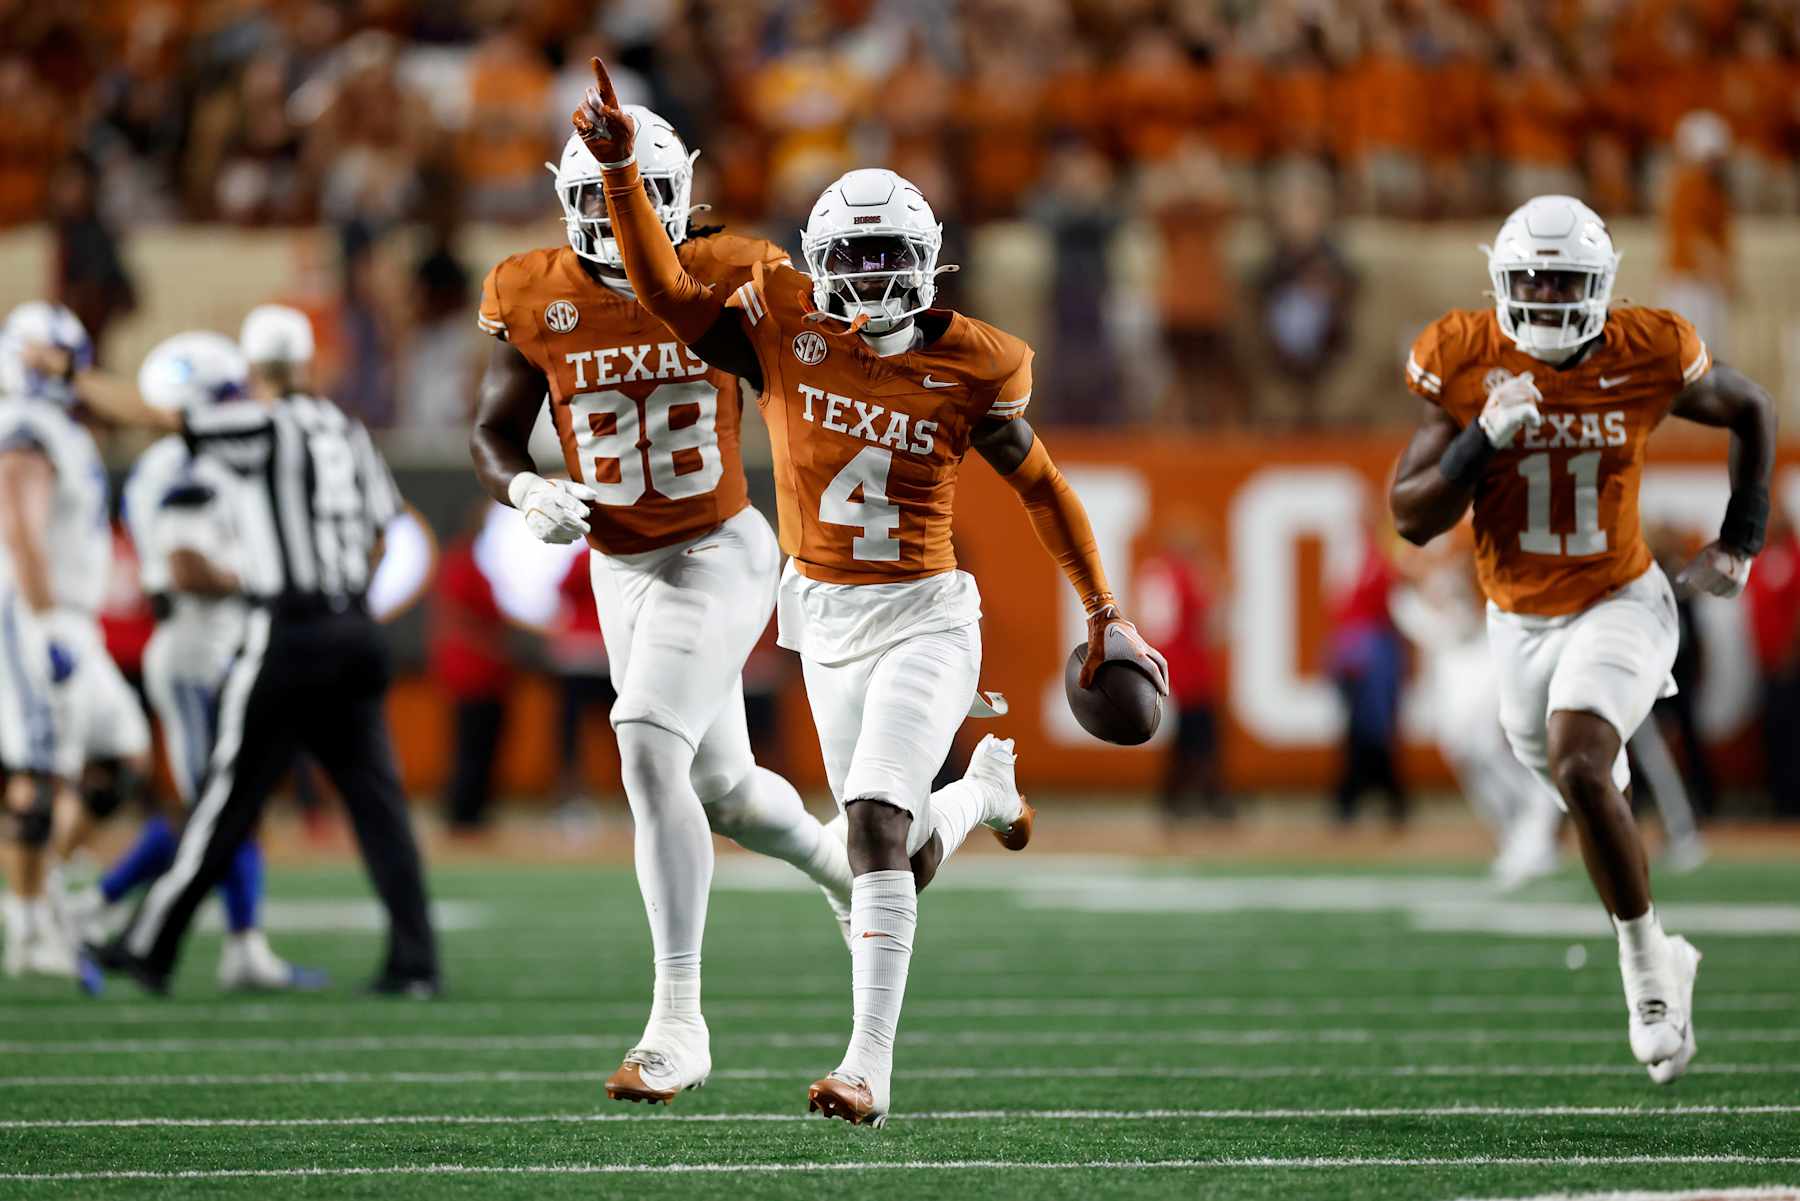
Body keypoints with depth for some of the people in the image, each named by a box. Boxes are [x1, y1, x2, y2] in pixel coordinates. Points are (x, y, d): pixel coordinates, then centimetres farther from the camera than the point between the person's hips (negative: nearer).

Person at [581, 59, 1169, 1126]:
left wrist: (1105, 615, 7)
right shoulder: (782, 325, -5)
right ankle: (983, 788, 52)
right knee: (905, 859, 13)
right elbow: (671, 295, -16)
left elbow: (1041, 486, 3)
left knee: (875, 826, -20)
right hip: (825, 617, 4)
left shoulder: (968, 367, -9)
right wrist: (623, 173, -28)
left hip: (923, 615, -4)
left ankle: (871, 1066, -18)